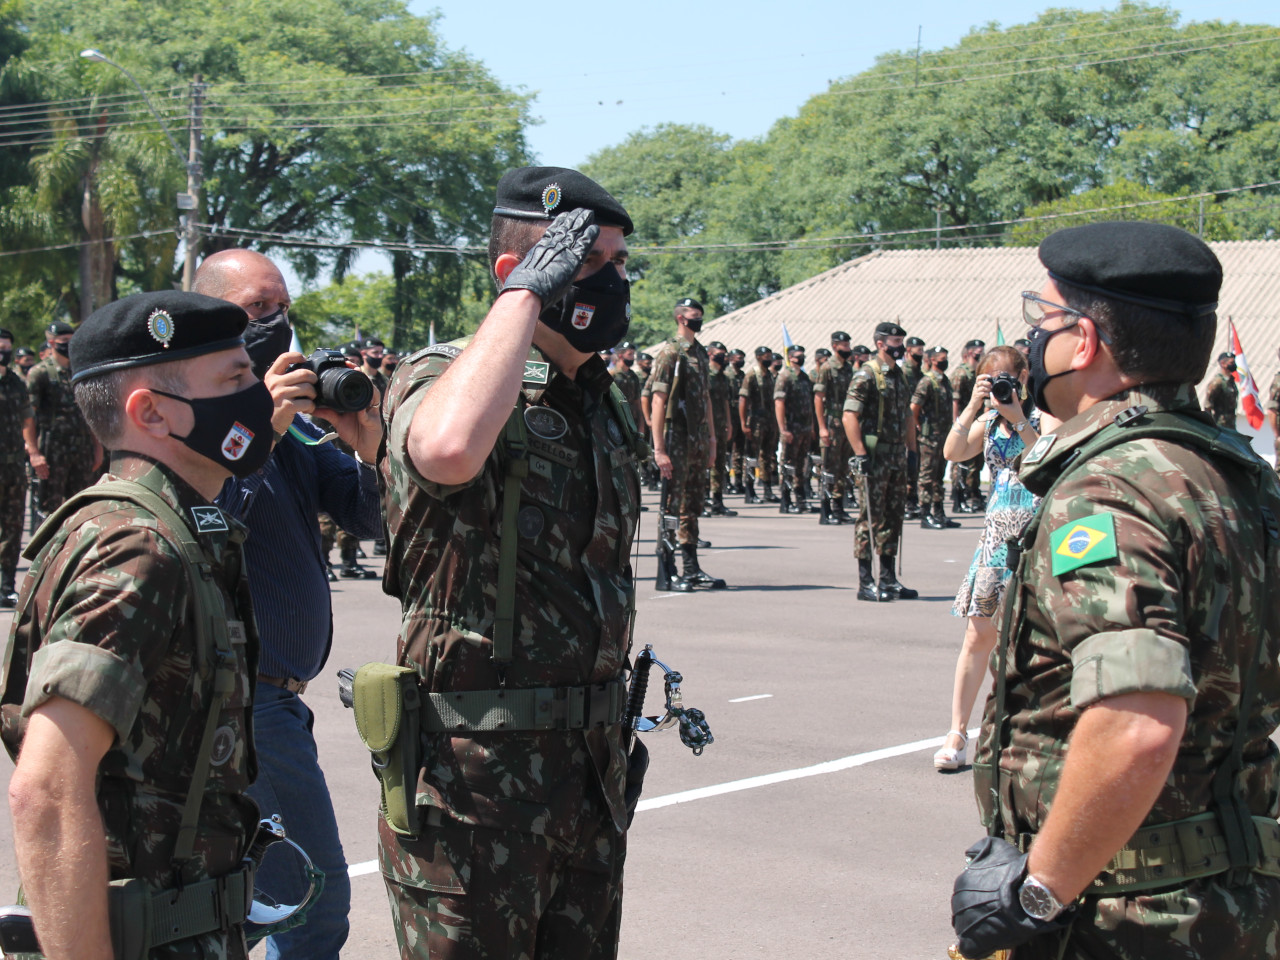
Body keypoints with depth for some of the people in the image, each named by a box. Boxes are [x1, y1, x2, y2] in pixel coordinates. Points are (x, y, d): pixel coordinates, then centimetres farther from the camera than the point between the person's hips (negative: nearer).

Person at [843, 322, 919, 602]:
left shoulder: (898, 375, 15)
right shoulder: (866, 375, -10)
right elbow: (850, 416, -16)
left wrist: (912, 449, 17)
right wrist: (861, 454, -20)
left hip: (897, 455, 8)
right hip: (874, 456, -8)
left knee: (893, 516, 10)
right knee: (871, 518, -4)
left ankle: (888, 579, 17)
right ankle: (866, 584, 0)